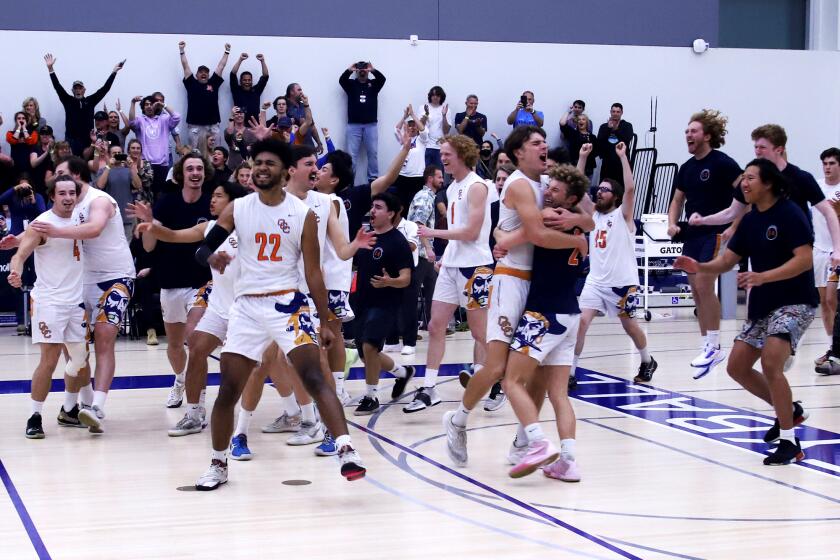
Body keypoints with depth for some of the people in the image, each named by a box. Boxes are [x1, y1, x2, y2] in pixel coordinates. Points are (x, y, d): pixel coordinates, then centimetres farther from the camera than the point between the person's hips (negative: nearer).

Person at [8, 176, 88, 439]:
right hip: (49, 300, -6)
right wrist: (16, 271, -43)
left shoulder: (77, 218, 5)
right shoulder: (42, 224, -13)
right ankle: (35, 417, 0)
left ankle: (69, 409, 30)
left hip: (75, 300, 7)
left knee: (78, 358, 12)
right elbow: (21, 254, -24)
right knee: (49, 360, -10)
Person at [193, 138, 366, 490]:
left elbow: (313, 272, 1)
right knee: (228, 389, 3)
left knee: (314, 378, -19)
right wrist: (212, 258, -22)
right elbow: (202, 249, 3)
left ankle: (346, 450, -25)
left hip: (287, 304, -2)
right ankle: (218, 464, 20)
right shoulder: (237, 209, 4)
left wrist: (326, 323, -1)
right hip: (246, 305, 3)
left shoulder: (302, 214, -1)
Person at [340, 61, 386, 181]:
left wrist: (373, 70, -28)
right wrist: (349, 70, -28)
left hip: (371, 125, 1)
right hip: (354, 125, -1)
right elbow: (341, 80, -11)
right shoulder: (351, 84, 8)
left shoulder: (374, 84, 9)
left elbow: (382, 79, -10)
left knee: (373, 153, 2)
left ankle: (373, 179, 8)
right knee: (352, 154, -2)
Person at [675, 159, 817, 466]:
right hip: (761, 305, 9)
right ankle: (788, 410, 28)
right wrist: (699, 267, -12)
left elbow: (805, 259, -23)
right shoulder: (749, 220, 8)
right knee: (737, 366, 7)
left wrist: (763, 276, -33)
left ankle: (789, 443, -15)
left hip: (794, 302, -9)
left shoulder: (790, 213, -14)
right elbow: (727, 260, 9)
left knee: (770, 363, -24)